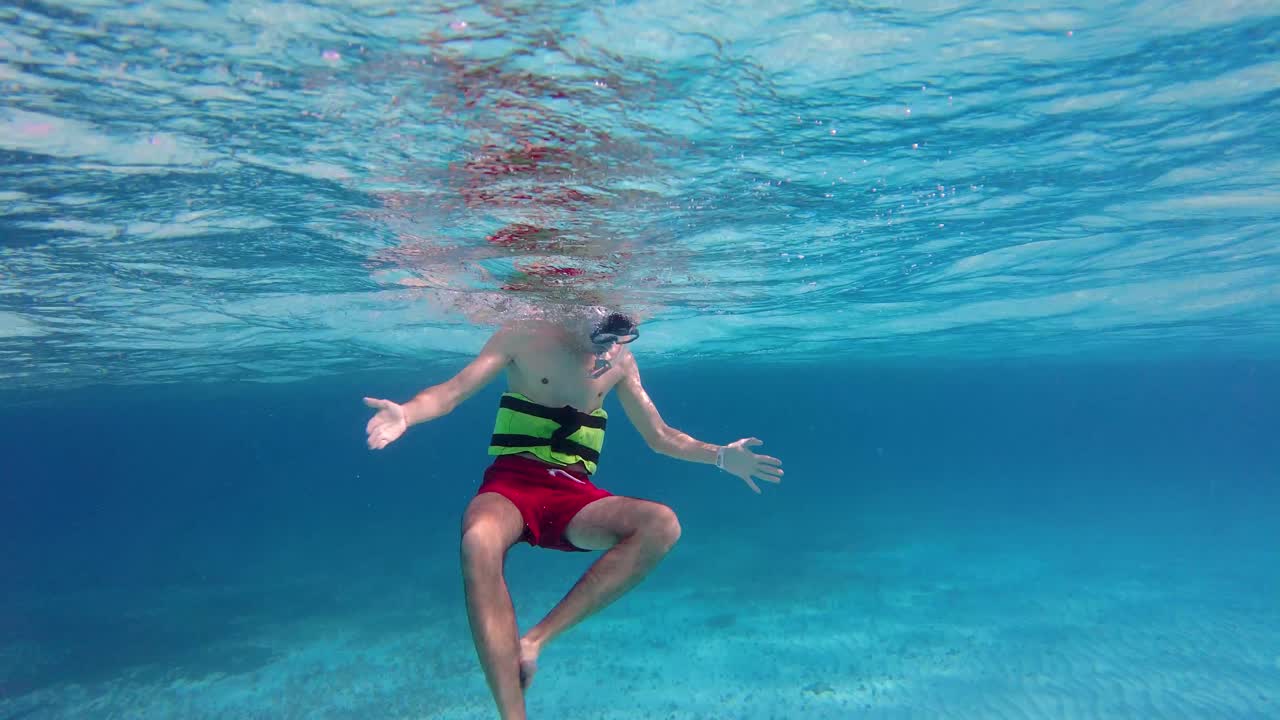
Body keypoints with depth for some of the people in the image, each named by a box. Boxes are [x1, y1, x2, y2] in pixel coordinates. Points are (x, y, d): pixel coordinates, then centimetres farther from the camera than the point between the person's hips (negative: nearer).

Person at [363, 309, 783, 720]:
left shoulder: (620, 360, 10)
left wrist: (721, 456, 4)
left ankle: (536, 640, -26)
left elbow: (660, 436, 17)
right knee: (479, 540, -38)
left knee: (662, 525, -26)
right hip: (512, 483, -3)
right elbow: (452, 391, -6)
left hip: (574, 495, 3)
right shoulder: (525, 337, 0)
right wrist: (406, 414, -28)